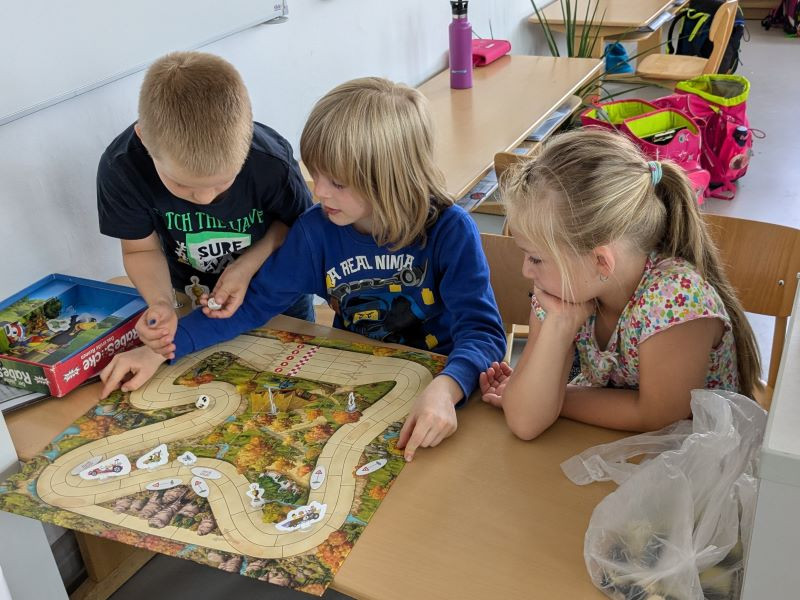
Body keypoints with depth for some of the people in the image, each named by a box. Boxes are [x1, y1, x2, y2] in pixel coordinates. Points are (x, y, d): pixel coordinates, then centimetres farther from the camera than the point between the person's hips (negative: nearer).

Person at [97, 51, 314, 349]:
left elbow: (298, 222, -15)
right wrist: (161, 302, -36)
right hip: (192, 301, 1)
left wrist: (248, 265, -29)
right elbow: (142, 250, -17)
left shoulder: (271, 162, -36)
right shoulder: (121, 168, -32)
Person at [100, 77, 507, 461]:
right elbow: (255, 302, 0)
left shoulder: (449, 231, -17)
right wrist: (163, 349, -11)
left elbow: (482, 329, -24)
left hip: (434, 379, -3)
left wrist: (444, 389, -46)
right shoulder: (318, 229, -7)